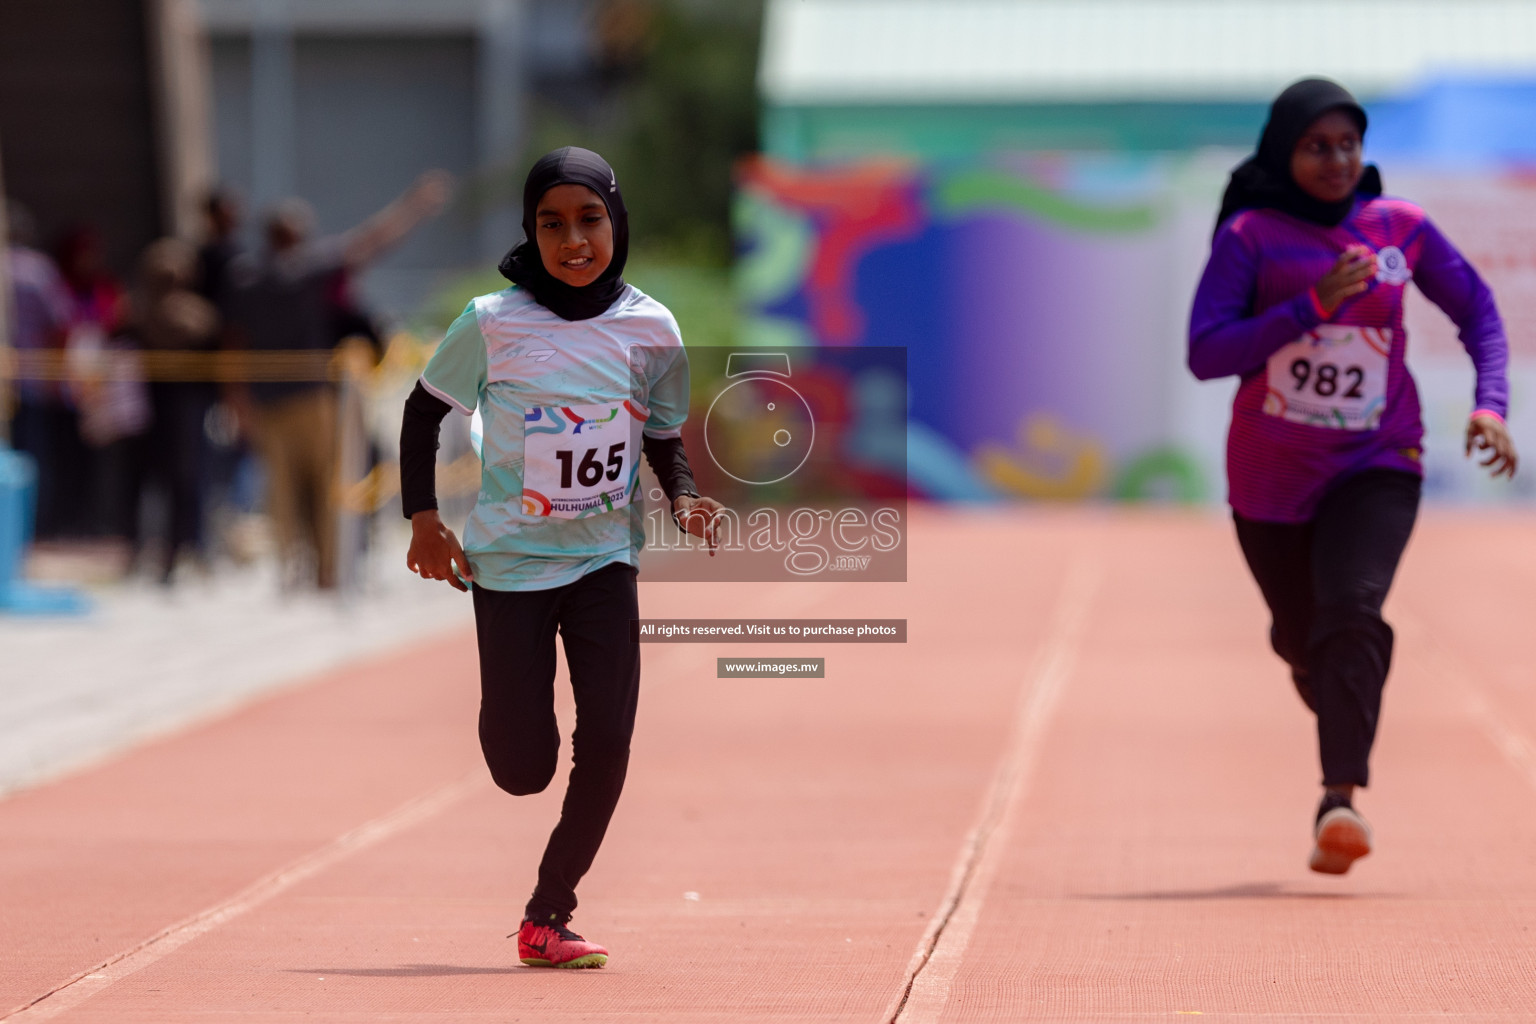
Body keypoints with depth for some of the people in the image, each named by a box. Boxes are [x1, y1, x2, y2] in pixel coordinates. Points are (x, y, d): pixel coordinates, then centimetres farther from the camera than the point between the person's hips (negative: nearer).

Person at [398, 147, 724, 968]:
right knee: (522, 771, -3)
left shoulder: (651, 329, -4)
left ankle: (548, 918, 4)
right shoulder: (493, 324, -10)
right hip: (509, 560, -2)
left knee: (606, 744, -10)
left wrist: (685, 498, -11)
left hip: (604, 559, 2)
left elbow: (665, 437, 9)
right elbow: (424, 408, 4)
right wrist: (422, 518, -5)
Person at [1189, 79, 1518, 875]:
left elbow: (1477, 310, 10)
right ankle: (1341, 715, 50)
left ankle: (1339, 800, -30)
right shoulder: (1250, 237, -7)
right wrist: (1312, 306, -24)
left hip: (1376, 463, -1)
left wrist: (1491, 402, -6)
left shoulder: (1401, 228, -1)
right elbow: (1205, 353, -16)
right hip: (1271, 472, 1)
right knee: (1302, 637, 13)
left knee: (1353, 607, -24)